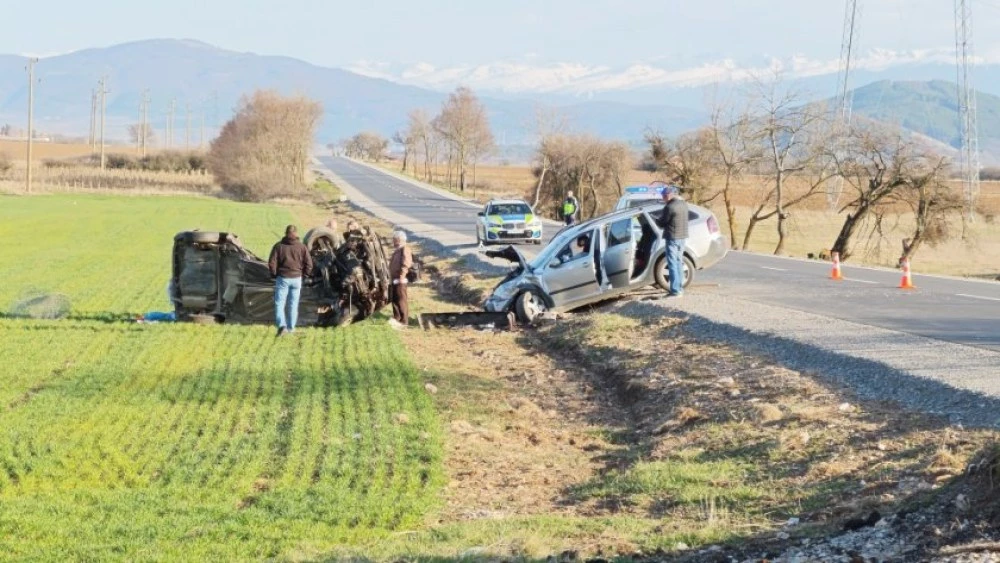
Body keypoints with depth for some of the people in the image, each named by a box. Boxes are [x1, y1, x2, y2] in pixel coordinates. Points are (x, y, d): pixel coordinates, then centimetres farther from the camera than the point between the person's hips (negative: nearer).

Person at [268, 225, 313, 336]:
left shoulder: (279, 246, -6)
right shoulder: (302, 247, -2)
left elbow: (272, 263, -6)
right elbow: (309, 264, -1)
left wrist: (274, 275, 10)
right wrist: (303, 274, 14)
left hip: (282, 278, -2)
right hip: (296, 279, 2)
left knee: (279, 303, 1)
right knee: (293, 304, 11)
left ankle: (282, 325, -17)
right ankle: (291, 328, 15)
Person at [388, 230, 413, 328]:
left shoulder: (405, 250, -15)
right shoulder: (397, 250, 16)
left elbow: (406, 264, -21)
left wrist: (401, 276, -23)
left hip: (400, 280, -10)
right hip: (394, 279, 10)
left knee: (401, 300, -5)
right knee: (394, 299, 17)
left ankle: (404, 320, 0)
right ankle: (397, 318, 28)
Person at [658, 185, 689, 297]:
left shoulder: (670, 207, -19)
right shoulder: (684, 204, 6)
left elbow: (662, 223, -10)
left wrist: (660, 219, 10)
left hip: (672, 237, -8)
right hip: (682, 236, 8)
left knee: (672, 264, -4)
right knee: (679, 262, 17)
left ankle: (675, 290, -6)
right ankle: (680, 288, 24)